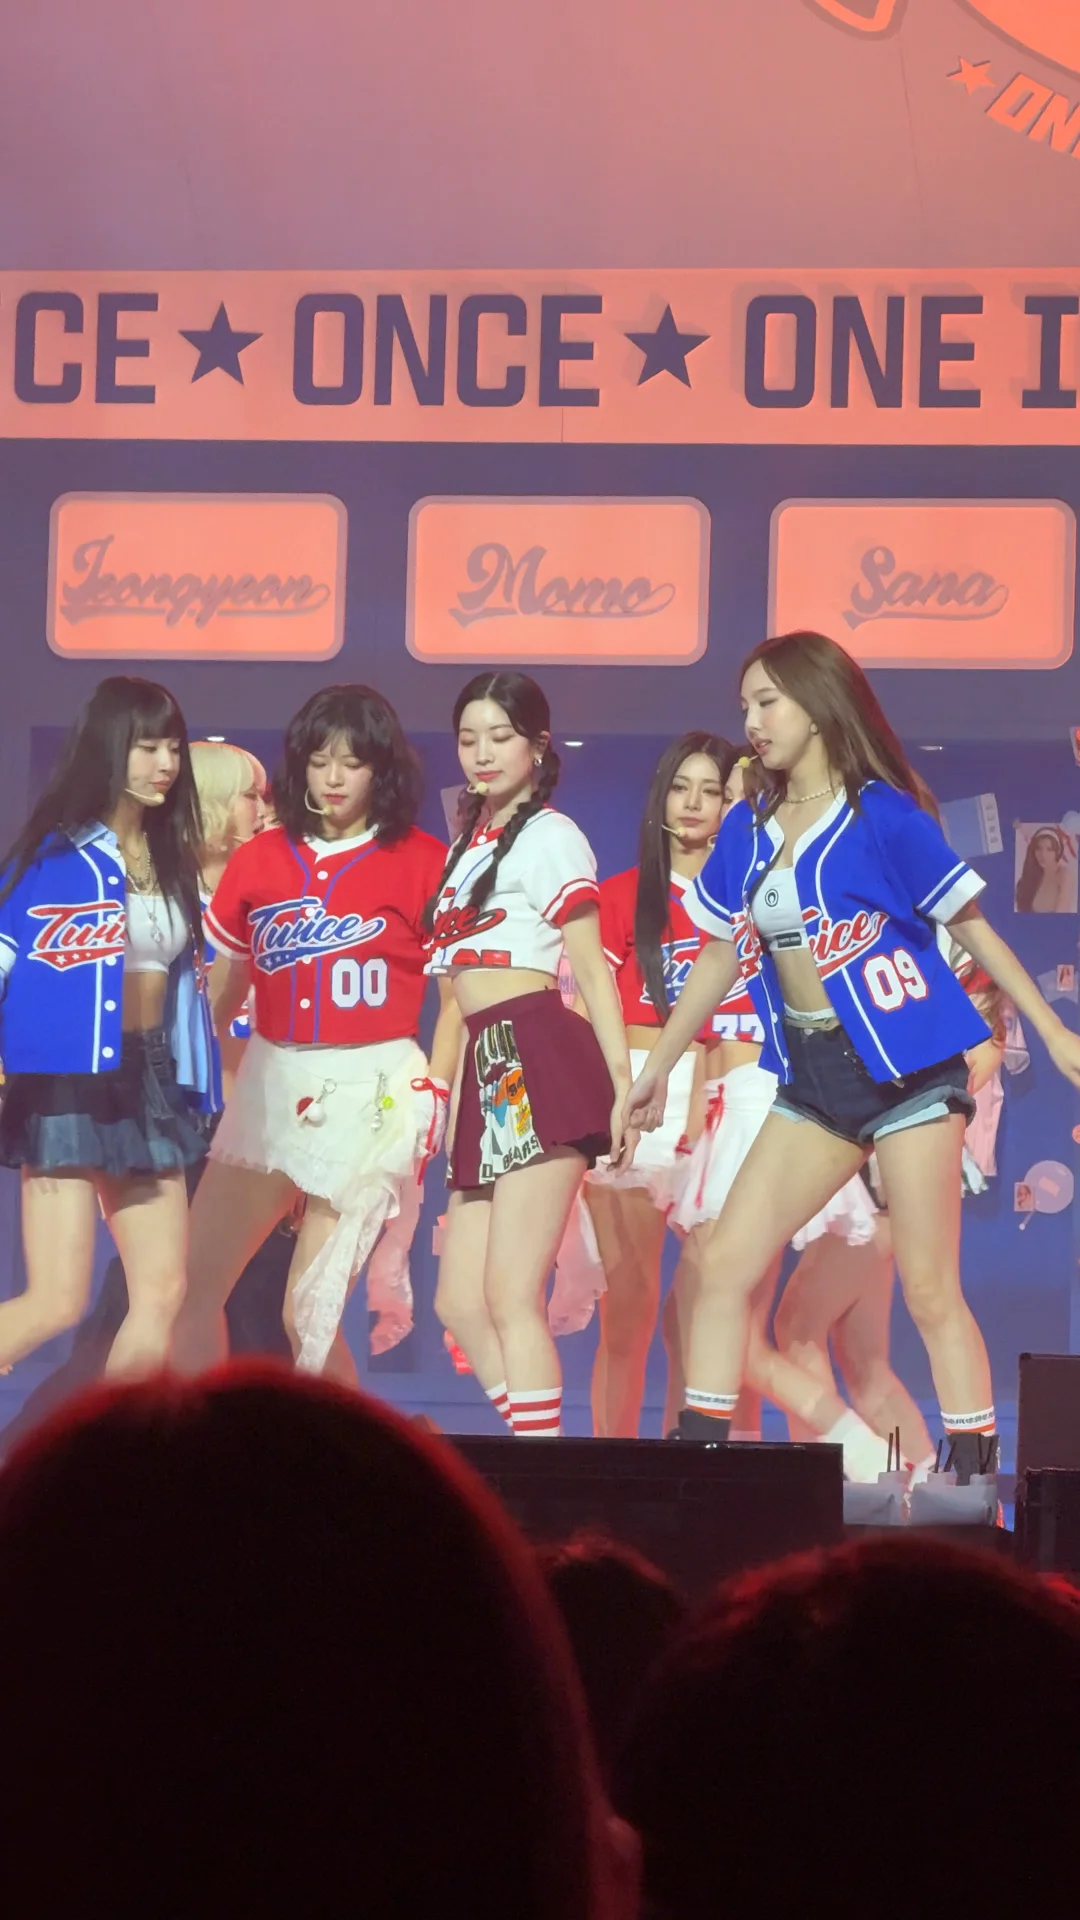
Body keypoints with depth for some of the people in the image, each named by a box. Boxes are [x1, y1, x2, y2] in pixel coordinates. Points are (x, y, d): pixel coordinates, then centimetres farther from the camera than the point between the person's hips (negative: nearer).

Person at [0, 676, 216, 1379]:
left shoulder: (170, 861, 13)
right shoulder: (59, 853, -8)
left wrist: (196, 1092, 17)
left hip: (148, 1083, 7)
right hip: (70, 1080, -7)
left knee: (163, 1291, 4)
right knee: (59, 1300, -12)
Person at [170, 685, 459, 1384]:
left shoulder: (422, 861, -3)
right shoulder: (261, 860, 8)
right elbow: (224, 985, 15)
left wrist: (434, 1092, -10)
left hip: (371, 1093, -5)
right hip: (270, 1086, 5)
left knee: (309, 1313, -8)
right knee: (193, 1286, 2)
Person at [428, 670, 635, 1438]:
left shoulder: (549, 836, 1)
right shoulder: (469, 845, 23)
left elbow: (592, 969, -5)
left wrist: (623, 1081, -14)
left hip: (538, 1060, -9)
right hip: (486, 1072, 9)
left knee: (510, 1294, -14)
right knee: (461, 1302, 4)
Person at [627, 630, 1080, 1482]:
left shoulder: (882, 818, -9)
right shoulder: (747, 832, 8)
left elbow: (972, 927, -3)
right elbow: (722, 955, 19)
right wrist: (657, 1070, 22)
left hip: (906, 1062, -6)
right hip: (816, 1077, 6)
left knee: (930, 1290, -7)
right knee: (726, 1265, -1)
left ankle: (977, 1476, -1)